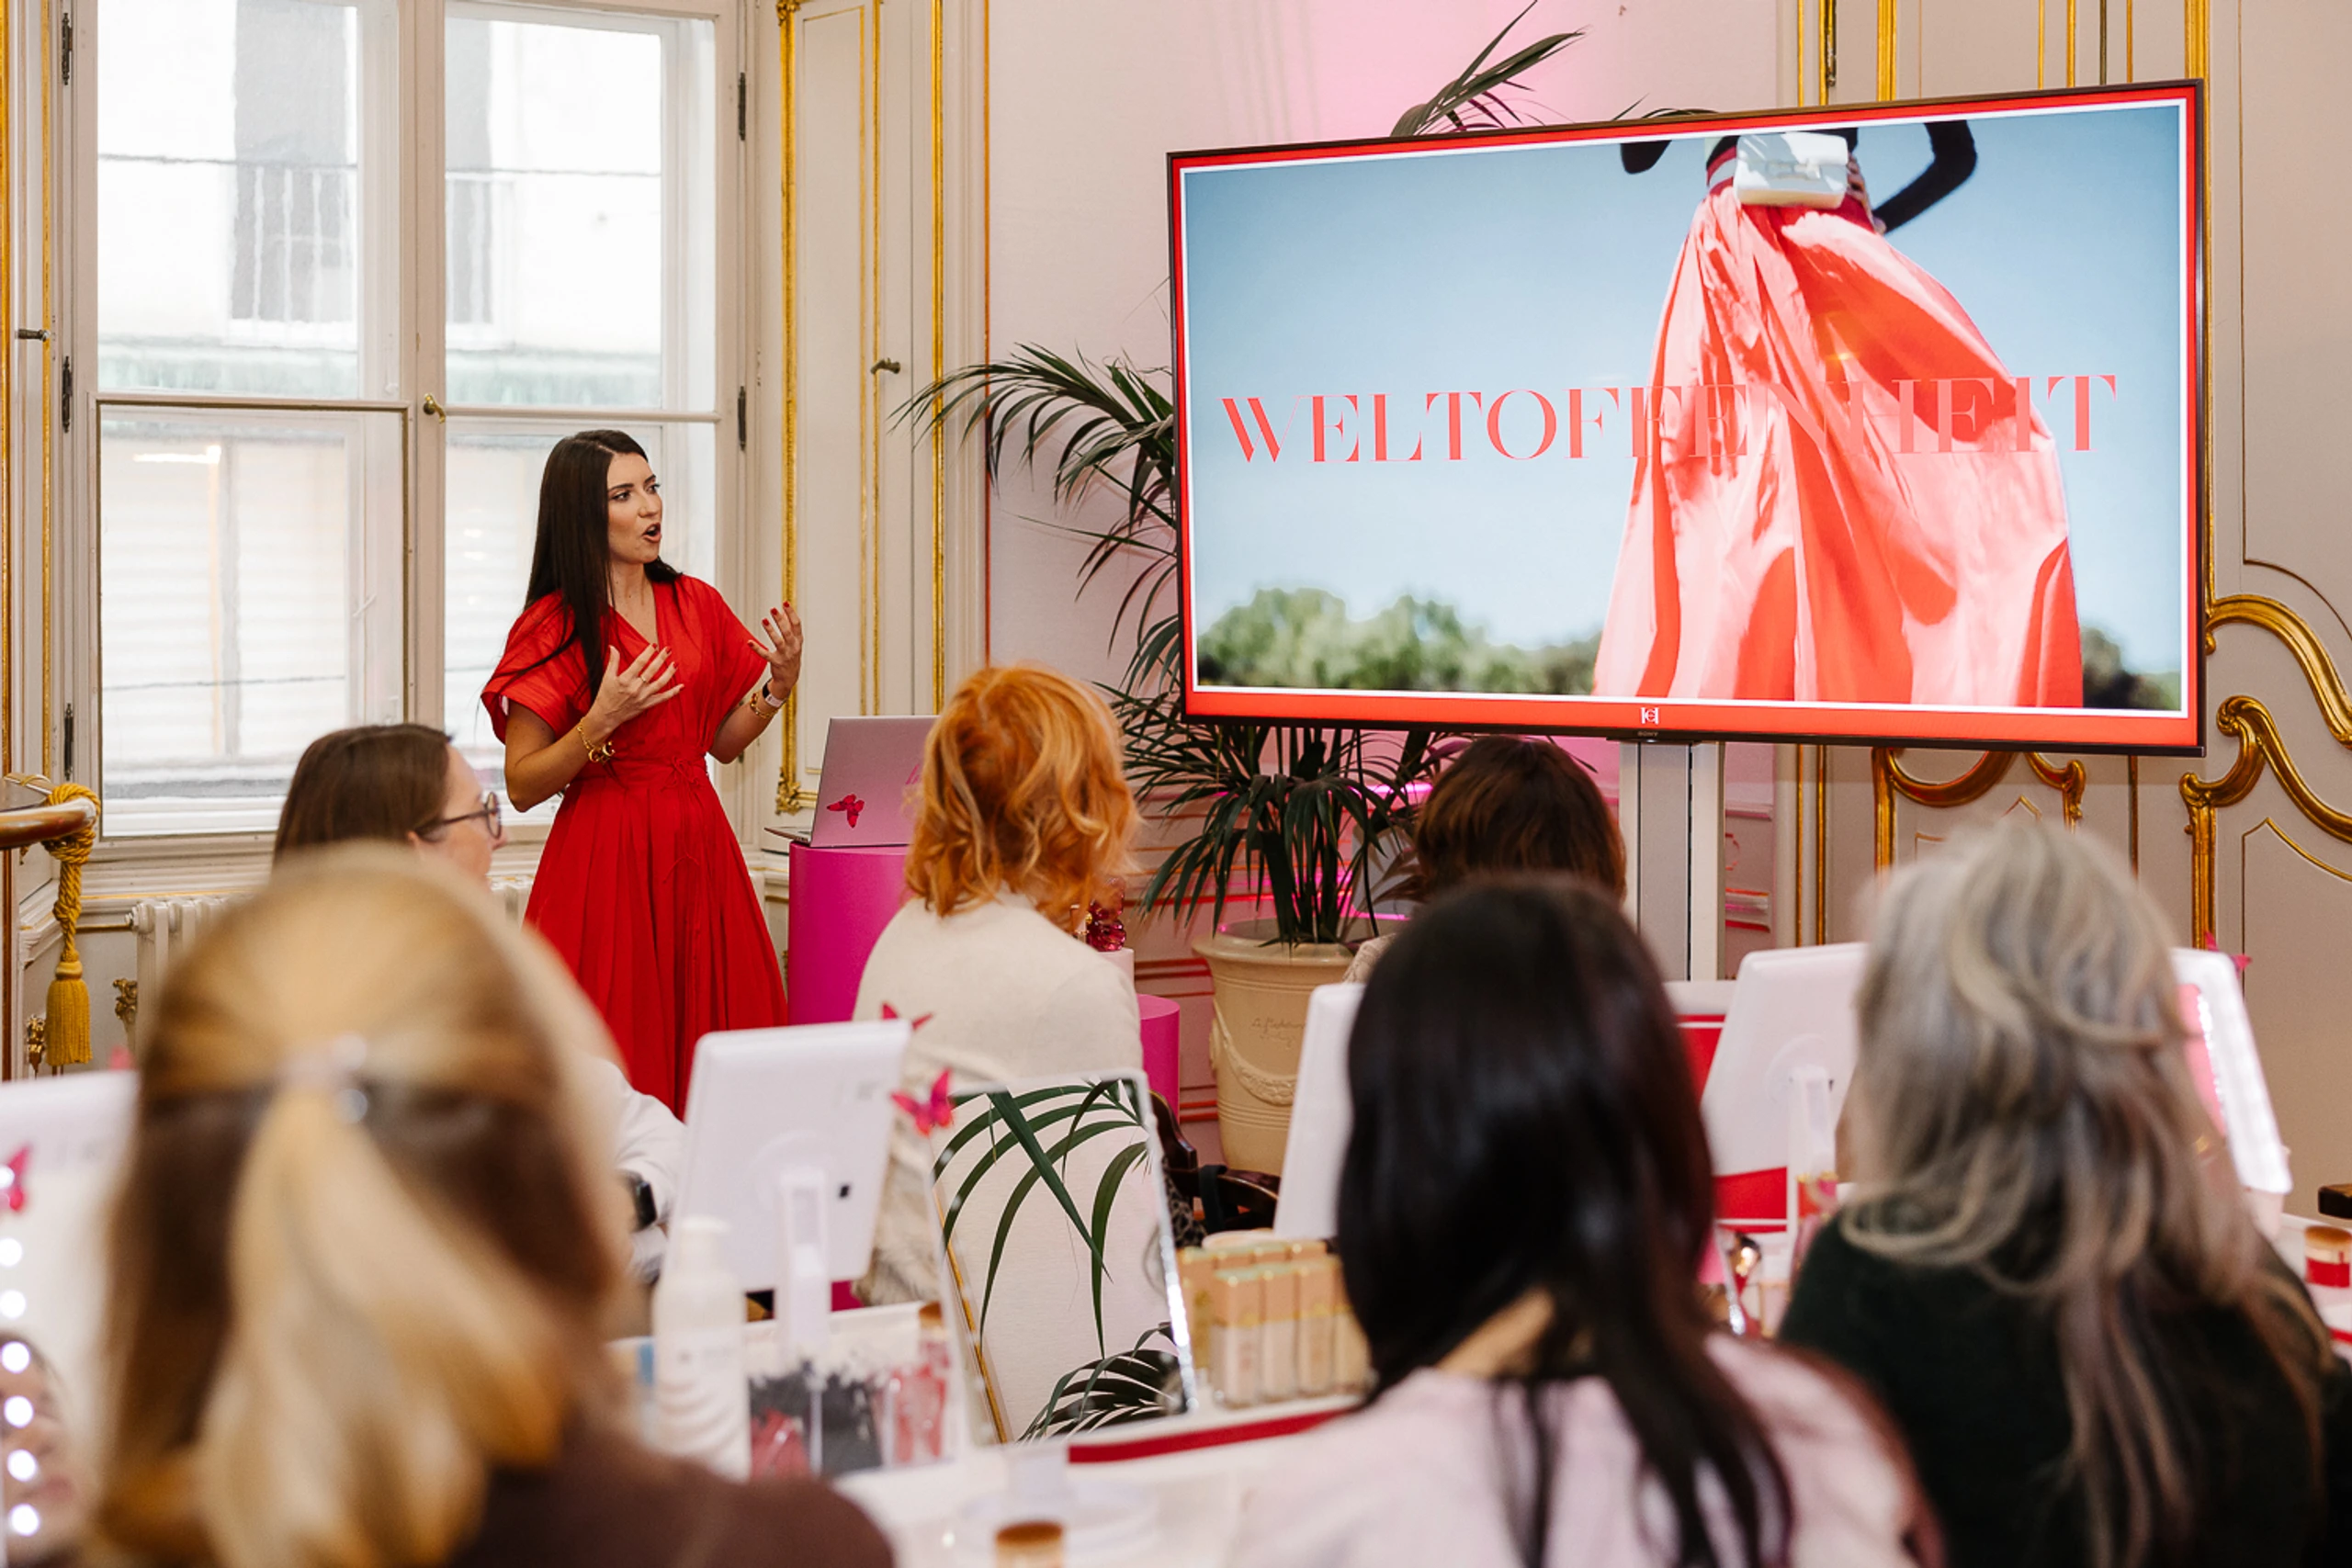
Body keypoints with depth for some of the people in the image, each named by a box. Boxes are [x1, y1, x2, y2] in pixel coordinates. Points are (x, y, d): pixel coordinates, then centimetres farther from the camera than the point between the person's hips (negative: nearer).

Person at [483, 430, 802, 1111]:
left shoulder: (696, 604, 9)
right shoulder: (553, 627, -5)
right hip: (606, 857, -5)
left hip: (697, 851, 5)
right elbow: (522, 787, -7)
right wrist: (601, 722, -20)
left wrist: (780, 682, 0)